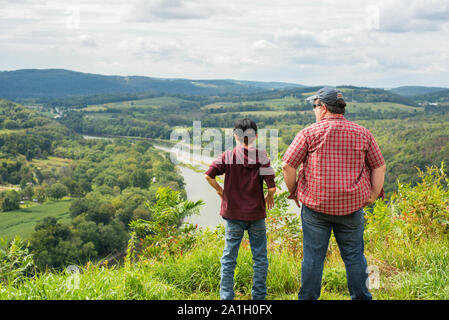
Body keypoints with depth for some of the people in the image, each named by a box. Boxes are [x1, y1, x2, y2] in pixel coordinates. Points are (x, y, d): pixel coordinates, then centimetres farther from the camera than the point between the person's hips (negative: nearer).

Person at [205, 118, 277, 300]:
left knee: (229, 258, 9)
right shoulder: (261, 157, -7)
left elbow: (209, 175, -12)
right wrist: (269, 196, 7)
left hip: (233, 213, 1)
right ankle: (258, 296, 15)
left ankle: (226, 296, 10)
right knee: (260, 258, 11)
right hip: (256, 214, 0)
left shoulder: (228, 156, -4)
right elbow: (272, 186, -14)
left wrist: (220, 191, 4)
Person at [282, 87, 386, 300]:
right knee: (354, 256, 12)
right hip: (352, 205, 2)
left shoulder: (309, 133, -5)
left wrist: (294, 192, 6)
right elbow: (379, 167, 8)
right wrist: (373, 195, 14)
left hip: (315, 205, -2)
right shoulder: (362, 134, 5)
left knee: (313, 257, 6)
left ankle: (307, 298, 15)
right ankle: (361, 297, 21)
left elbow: (288, 165, -7)